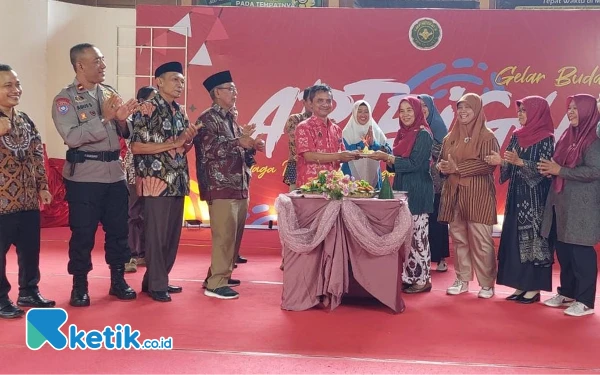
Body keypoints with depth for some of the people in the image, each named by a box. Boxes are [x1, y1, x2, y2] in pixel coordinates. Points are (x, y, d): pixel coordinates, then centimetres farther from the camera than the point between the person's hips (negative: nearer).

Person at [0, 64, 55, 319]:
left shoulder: (26, 121, 11)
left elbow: (38, 156, 14)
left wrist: (43, 186, 11)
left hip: (28, 199, 6)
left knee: (30, 249, 14)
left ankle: (29, 291, 29)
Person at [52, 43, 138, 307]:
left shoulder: (110, 94, 10)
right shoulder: (65, 98, -5)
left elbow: (126, 134, 12)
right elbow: (71, 137, -19)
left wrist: (122, 120, -9)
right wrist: (103, 117, -19)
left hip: (115, 173, 5)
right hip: (84, 176, -5)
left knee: (118, 229, 10)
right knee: (83, 233, 2)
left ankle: (118, 280, 25)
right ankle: (79, 286, 17)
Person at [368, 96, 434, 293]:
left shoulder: (423, 135, -10)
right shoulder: (403, 134, 14)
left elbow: (413, 164, -18)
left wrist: (387, 157, -19)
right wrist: (387, 159, -3)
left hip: (417, 192, -8)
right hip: (402, 189, 8)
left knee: (417, 235, -4)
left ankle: (422, 279, 5)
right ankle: (408, 276, 17)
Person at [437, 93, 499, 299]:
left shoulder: (486, 137, -5)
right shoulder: (451, 137, 13)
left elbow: (489, 164, -16)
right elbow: (442, 160, 18)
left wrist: (458, 168, -19)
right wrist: (442, 166, -7)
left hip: (478, 195, -6)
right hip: (454, 194, 6)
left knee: (480, 240, -3)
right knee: (458, 238, 9)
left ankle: (487, 284, 8)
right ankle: (462, 280, 19)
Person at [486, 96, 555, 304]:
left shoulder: (546, 139, -8)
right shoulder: (517, 136, 10)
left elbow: (542, 170, -15)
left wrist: (519, 162, -27)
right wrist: (500, 162, -9)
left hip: (535, 199, -7)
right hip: (516, 197, 7)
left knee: (534, 239, -2)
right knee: (515, 239, 7)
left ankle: (534, 288, 6)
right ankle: (521, 285, 16)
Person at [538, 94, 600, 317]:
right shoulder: (568, 136, 14)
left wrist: (559, 171, -17)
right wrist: (550, 169, -2)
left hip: (582, 206, -8)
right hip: (562, 203, 8)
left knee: (581, 251, -3)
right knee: (563, 250, 13)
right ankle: (567, 293, 25)